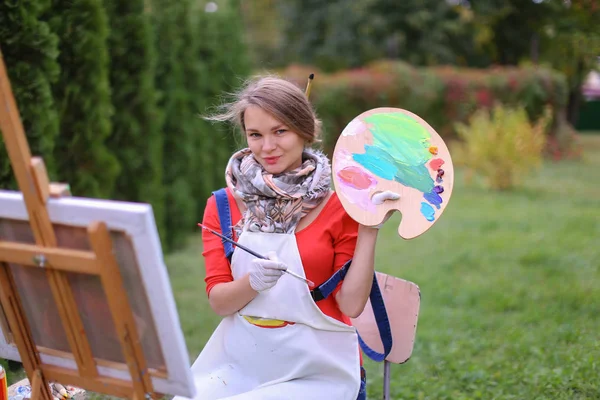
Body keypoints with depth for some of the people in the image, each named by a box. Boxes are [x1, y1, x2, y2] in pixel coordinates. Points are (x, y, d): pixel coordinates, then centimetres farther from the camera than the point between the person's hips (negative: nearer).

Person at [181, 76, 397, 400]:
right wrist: (251, 282, -22)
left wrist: (368, 229, -14)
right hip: (239, 363, 2)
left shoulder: (338, 207, -2)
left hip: (318, 371, -2)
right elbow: (218, 302, -1)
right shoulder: (222, 206, 4)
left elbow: (351, 305, -7)